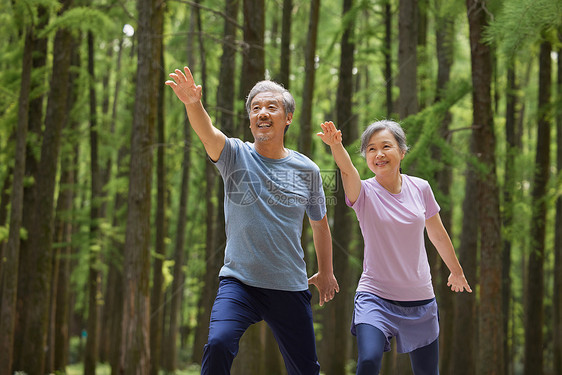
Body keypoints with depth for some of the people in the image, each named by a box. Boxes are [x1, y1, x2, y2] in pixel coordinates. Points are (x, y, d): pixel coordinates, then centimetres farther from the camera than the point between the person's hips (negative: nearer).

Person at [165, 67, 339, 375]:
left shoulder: (306, 170, 4)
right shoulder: (235, 155, -2)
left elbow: (319, 223, 19)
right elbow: (207, 132, -24)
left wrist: (326, 273, 25)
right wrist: (193, 104, -45)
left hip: (291, 289, 2)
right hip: (239, 281, -2)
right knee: (218, 344, -27)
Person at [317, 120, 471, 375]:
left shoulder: (420, 188, 1)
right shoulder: (364, 193, -8)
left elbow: (437, 234, 15)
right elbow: (346, 169, -31)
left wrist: (456, 271, 28)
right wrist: (336, 145, -53)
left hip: (420, 298, 3)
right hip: (375, 296, -3)